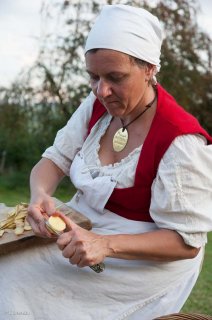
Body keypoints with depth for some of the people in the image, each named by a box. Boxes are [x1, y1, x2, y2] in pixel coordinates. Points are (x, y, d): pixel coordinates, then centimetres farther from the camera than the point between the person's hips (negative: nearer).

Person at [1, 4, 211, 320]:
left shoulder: (181, 141, -24)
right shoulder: (97, 106, -2)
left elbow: (186, 242, -21)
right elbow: (54, 160, 1)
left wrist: (106, 245, -34)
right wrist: (40, 195, -23)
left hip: (145, 260, -6)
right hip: (83, 230, 7)